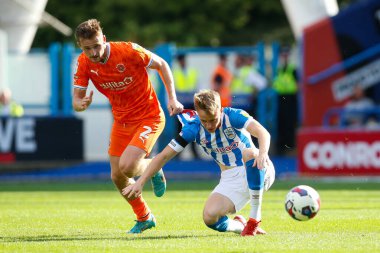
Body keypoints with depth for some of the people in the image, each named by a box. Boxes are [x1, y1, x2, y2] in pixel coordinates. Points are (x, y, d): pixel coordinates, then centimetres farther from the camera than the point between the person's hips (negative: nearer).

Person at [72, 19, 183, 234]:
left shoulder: (128, 51, -24)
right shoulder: (84, 63, -10)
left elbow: (161, 65, -9)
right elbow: (77, 99, -7)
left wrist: (172, 98, -15)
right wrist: (81, 104, -33)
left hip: (149, 117, -6)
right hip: (121, 121, 6)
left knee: (126, 166, -23)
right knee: (117, 176, 7)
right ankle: (144, 218, 31)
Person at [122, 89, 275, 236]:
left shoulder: (233, 116, -19)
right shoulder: (194, 128, -10)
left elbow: (263, 133, -35)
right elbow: (164, 156, -6)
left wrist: (263, 153, -57)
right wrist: (140, 182, -14)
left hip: (258, 174, -3)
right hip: (230, 179, 3)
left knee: (250, 153, -38)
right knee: (210, 217, -24)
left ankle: (255, 217, -24)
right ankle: (240, 226, 12)